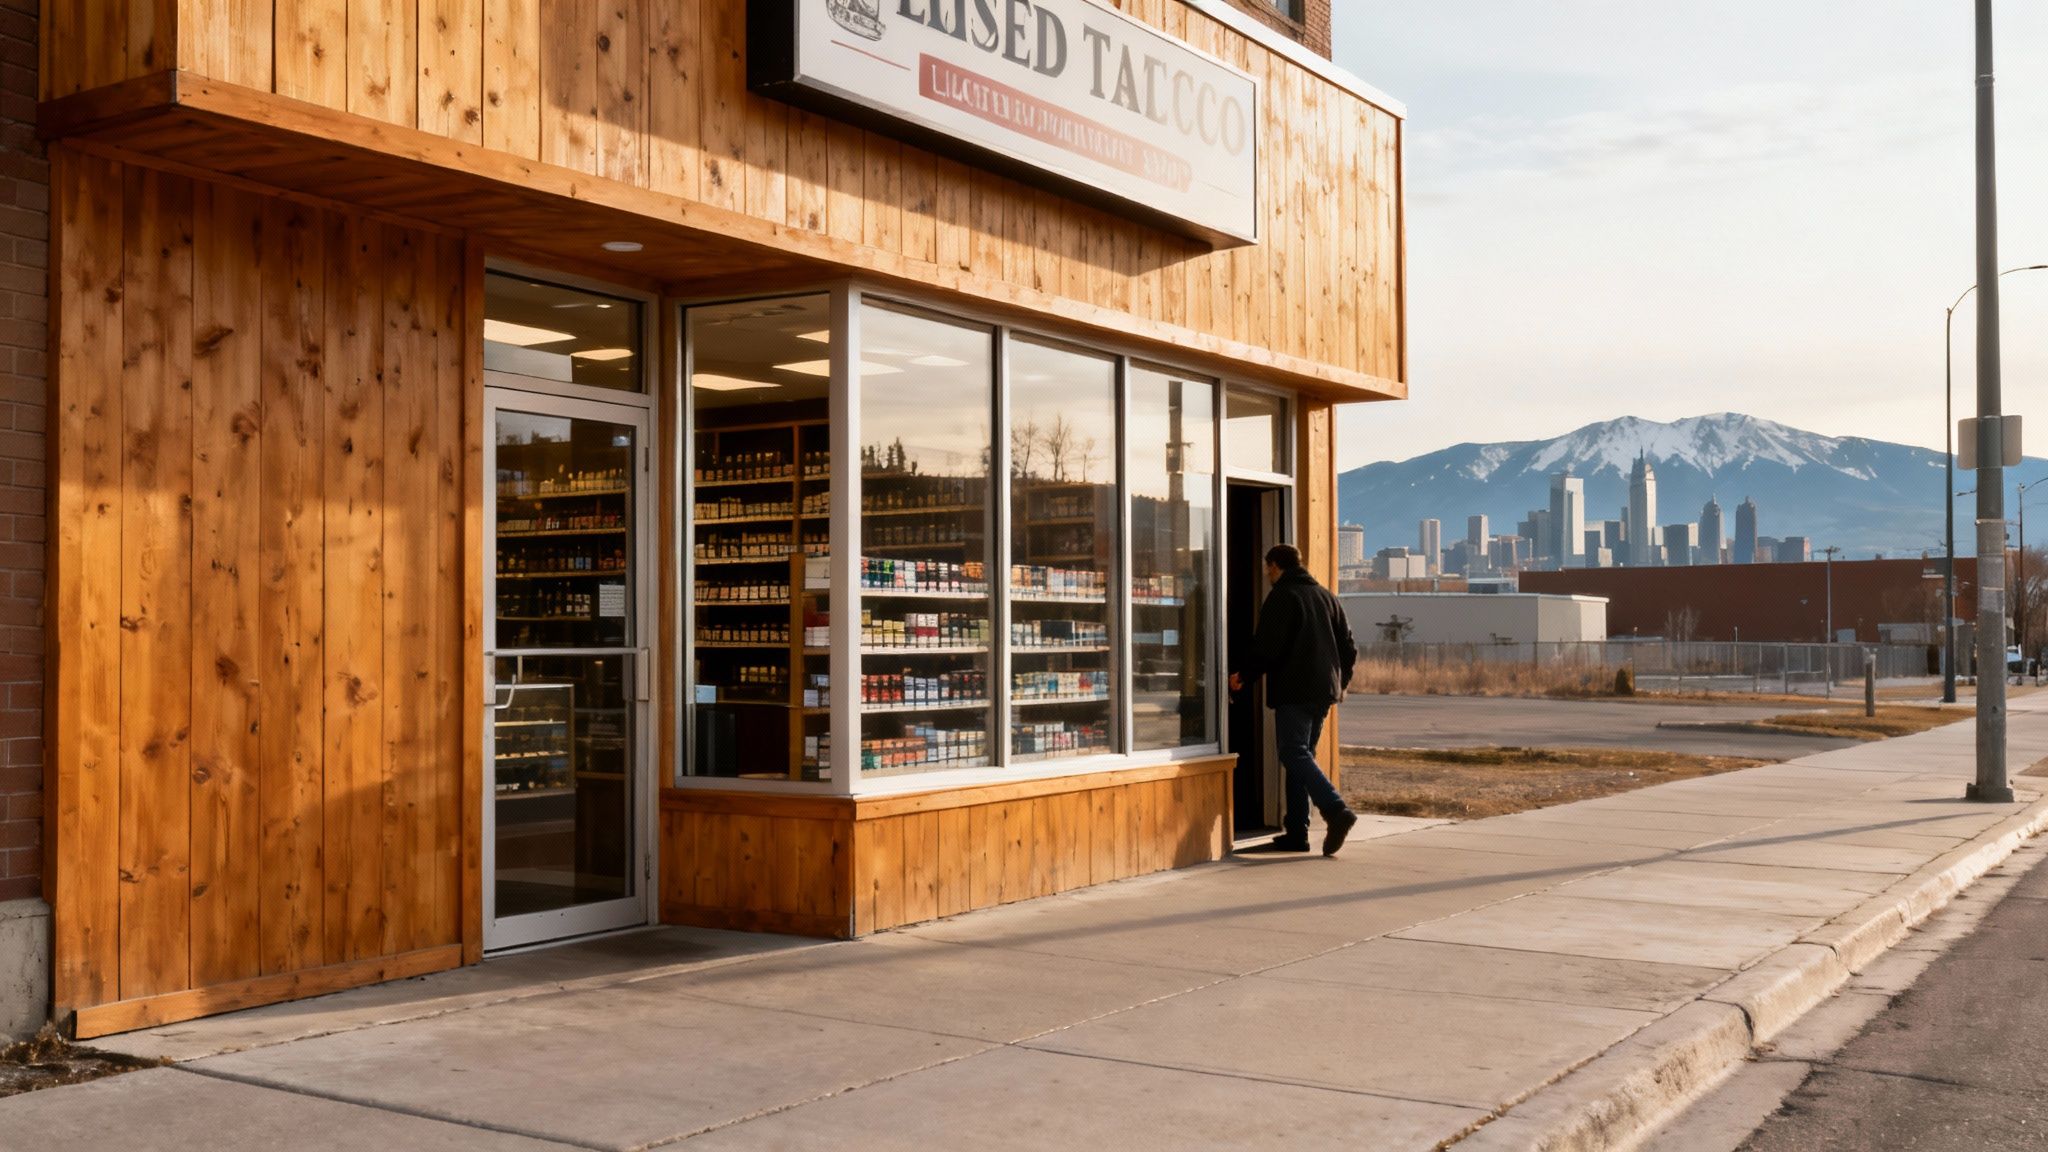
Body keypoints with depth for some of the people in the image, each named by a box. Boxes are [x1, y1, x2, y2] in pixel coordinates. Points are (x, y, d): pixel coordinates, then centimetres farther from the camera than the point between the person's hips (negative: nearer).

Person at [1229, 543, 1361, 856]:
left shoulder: (1282, 596, -5)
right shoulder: (1326, 596, 17)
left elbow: (1268, 648, -14)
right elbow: (1349, 646, 17)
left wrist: (1244, 676, -2)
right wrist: (1340, 683, 28)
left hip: (1293, 692, -8)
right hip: (1323, 692, 8)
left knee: (1295, 755, -11)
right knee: (1301, 756, 11)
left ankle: (1337, 811, -29)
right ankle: (1296, 833, 9)